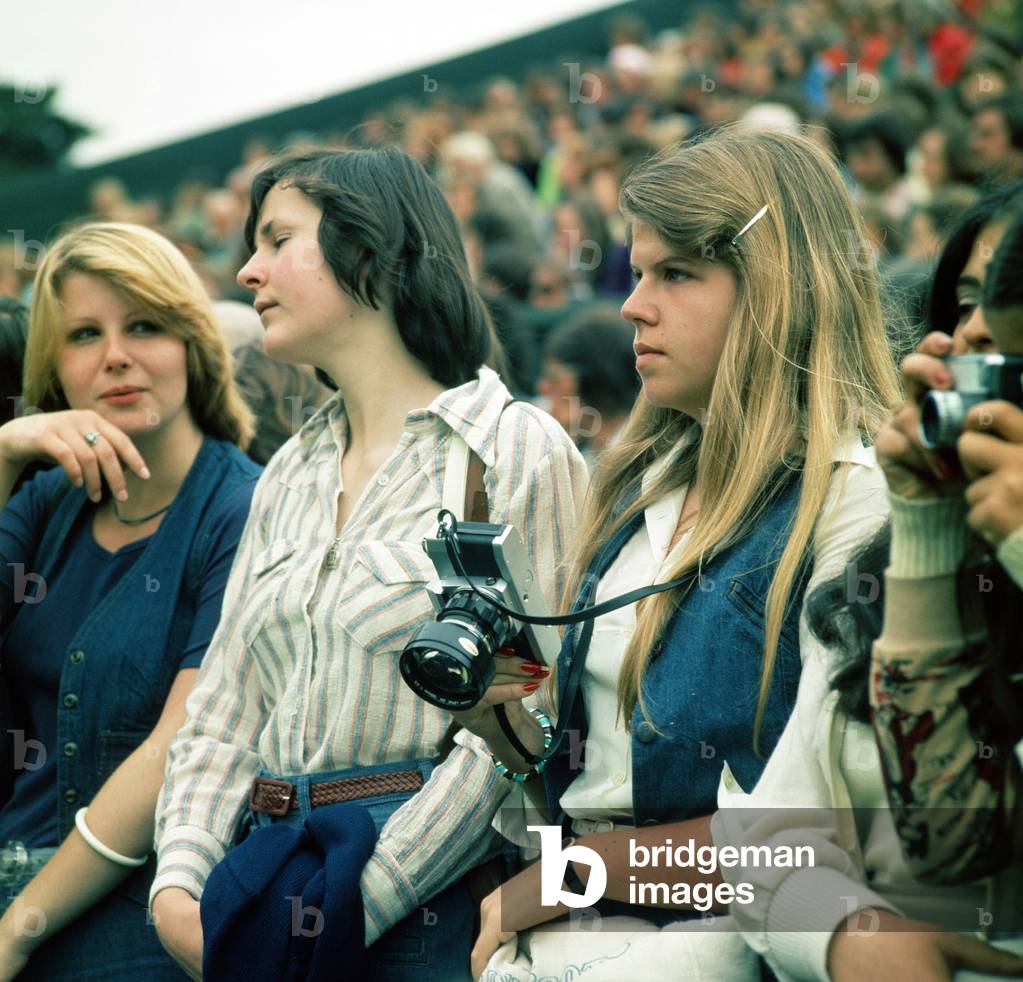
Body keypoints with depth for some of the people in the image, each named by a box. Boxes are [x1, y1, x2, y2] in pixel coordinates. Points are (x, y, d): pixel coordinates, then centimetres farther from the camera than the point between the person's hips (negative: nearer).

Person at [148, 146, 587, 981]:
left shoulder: (517, 451, -8)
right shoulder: (289, 474, 13)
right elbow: (224, 710, 10)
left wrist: (351, 911, -18)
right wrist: (179, 884, -6)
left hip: (426, 887, -6)